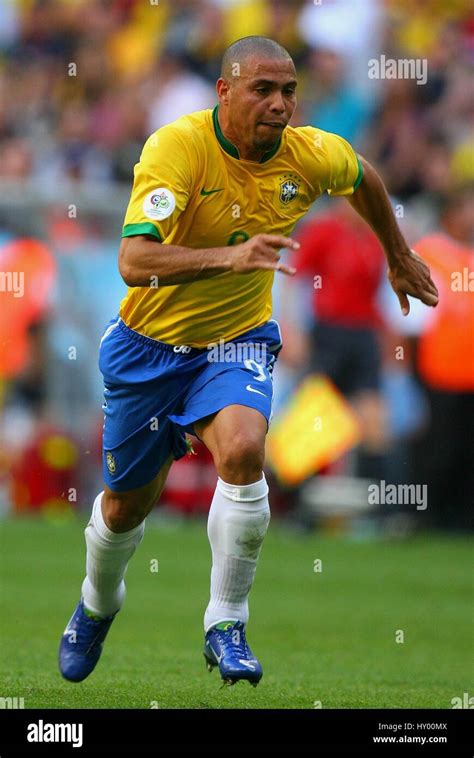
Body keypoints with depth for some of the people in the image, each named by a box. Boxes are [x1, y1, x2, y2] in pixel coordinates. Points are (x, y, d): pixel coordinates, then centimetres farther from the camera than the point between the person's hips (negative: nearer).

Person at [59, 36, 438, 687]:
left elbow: (363, 177, 15)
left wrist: (398, 255, 27)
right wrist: (230, 256, -51)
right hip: (151, 342, -1)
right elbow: (134, 260, -38)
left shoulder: (311, 156, -12)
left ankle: (226, 627, -14)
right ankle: (98, 604, 47)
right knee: (125, 507, 12)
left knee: (242, 450, -30)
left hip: (238, 341, 1)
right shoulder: (176, 147, -26)